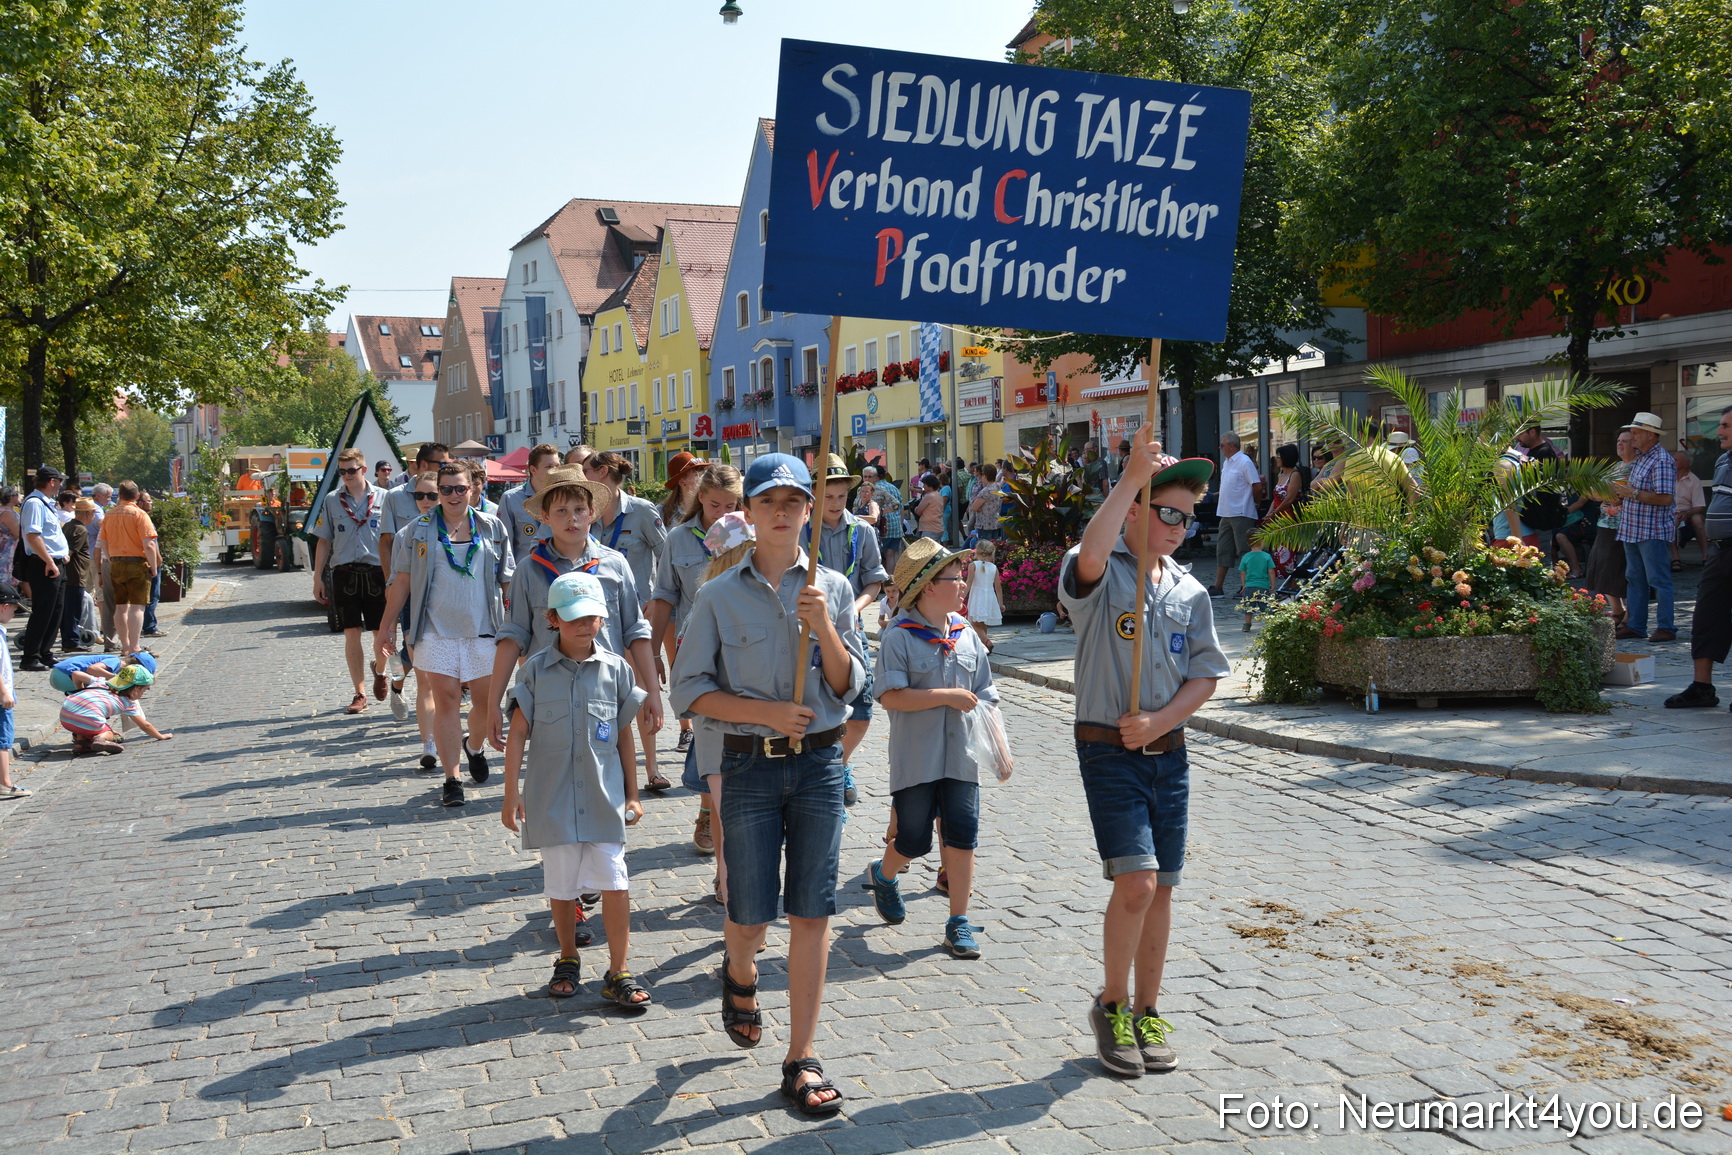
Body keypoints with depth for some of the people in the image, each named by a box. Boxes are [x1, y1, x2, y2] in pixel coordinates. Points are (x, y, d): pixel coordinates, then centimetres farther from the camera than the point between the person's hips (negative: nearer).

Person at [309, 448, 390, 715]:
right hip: (344, 573, 1)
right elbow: (324, 541, 11)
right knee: (351, 634, 1)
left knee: (382, 633, 2)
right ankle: (359, 693, 9)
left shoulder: (382, 498, 2)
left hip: (376, 572, -1)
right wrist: (318, 578, 7)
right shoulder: (332, 500, 8)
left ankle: (379, 671, 33)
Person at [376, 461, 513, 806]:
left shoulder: (492, 528, 8)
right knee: (446, 701, -2)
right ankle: (451, 780, 6)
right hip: (436, 631, -1)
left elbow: (507, 579, 12)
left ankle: (474, 747, 37)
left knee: (487, 700, 4)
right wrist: (386, 628, 4)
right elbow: (401, 581, 6)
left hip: (483, 630, 1)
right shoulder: (417, 530, 5)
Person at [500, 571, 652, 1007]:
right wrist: (511, 793, -2)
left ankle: (618, 972, 9)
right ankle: (567, 960, 32)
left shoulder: (616, 669, 2)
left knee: (615, 884, -4)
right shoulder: (536, 670, -1)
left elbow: (624, 736, 8)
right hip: (552, 799, 0)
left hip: (604, 797, 0)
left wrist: (632, 794, 10)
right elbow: (518, 733, 1)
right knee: (561, 886, 11)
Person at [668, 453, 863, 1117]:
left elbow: (849, 687, 1)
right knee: (751, 914, 6)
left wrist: (824, 627, -15)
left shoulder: (832, 589, 3)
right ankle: (739, 976, 44)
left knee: (811, 912, 1)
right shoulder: (719, 596, -1)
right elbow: (688, 690, -3)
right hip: (749, 764, -1)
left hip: (820, 763, 1)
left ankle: (801, 1059, 13)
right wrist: (766, 711, -14)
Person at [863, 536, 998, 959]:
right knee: (915, 841, 7)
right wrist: (946, 696, -19)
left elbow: (983, 698, 12)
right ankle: (883, 875, 41)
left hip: (961, 757, 4)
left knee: (962, 836, 1)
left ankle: (959, 922, 13)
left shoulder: (965, 634, 7)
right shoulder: (899, 636, -10)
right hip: (916, 760, -4)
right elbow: (891, 697, -19)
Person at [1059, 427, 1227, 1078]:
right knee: (1136, 882, -13)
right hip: (1108, 751, -5)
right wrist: (1132, 477, -32)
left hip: (1168, 751, 5)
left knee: (1161, 888, 9)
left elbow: (1206, 676, 8)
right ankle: (1111, 1005, 9)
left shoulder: (1190, 593, 10)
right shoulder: (1102, 578, -7)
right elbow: (1089, 556, -33)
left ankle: (1146, 1013, 24)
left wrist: (1159, 721, -8)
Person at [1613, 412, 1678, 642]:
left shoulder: (1662, 461, -14)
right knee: (1635, 579, 12)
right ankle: (1635, 625, 18)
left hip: (1653, 531, -10)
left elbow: (1665, 498, -23)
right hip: (1631, 529, 10)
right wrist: (1621, 498, 8)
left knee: (1659, 580, -4)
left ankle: (1666, 627, 1)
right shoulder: (1639, 458, 15)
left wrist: (1632, 493, -19)